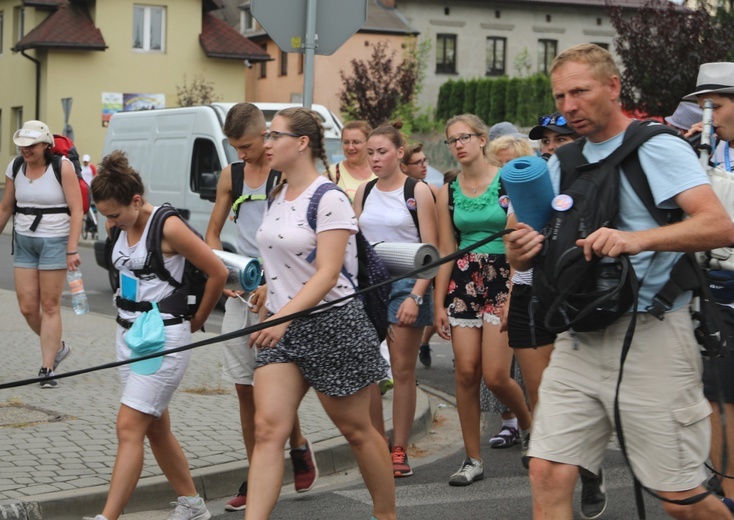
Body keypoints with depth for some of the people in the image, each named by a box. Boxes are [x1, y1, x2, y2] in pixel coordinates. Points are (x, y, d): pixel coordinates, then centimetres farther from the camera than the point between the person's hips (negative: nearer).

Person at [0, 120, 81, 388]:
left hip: (55, 241, -5)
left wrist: (72, 250, -18)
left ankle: (47, 368, 5)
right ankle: (57, 347, 28)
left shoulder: (62, 167, -10)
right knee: (27, 307, 3)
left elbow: (76, 210, -12)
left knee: (49, 306, -2)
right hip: (24, 241, 5)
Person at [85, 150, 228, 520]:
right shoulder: (124, 229, 5)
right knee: (156, 428, 12)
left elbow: (218, 272, -11)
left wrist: (196, 321, 1)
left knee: (129, 427, -11)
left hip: (164, 339, -8)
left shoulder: (168, 227, -16)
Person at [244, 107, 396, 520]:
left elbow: (328, 273, -21)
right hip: (282, 327, 7)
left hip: (332, 323, -7)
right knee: (268, 428, -7)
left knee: (356, 430, 7)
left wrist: (284, 316, -30)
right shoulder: (277, 198, 11)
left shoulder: (330, 199, -14)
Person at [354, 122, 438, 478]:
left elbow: (430, 251, -6)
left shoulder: (418, 191, -3)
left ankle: (399, 450, 5)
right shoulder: (364, 192, 11)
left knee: (403, 370, 0)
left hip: (405, 282, -4)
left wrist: (416, 296, -14)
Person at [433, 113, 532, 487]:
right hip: (463, 281, 4)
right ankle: (473, 459, 9)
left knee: (495, 375, -10)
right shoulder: (448, 191, 8)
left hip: (504, 278, -4)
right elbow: (445, 251, 10)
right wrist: (439, 303, 7)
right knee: (466, 372, -2)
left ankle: (529, 424, 22)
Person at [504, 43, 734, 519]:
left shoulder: (657, 148, -3)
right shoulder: (563, 163, 16)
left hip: (650, 335, -5)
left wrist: (638, 238, -32)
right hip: (579, 337, 6)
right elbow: (529, 253, 18)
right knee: (548, 477, -2)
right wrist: (520, 252, -7)